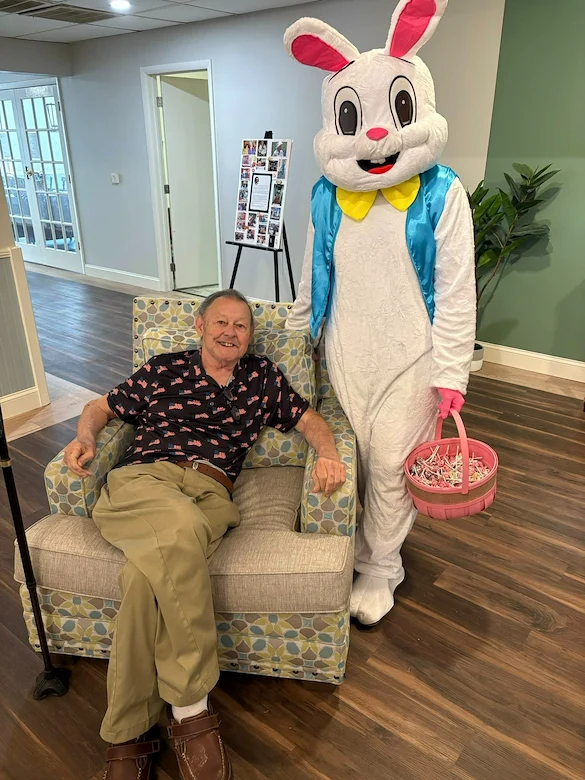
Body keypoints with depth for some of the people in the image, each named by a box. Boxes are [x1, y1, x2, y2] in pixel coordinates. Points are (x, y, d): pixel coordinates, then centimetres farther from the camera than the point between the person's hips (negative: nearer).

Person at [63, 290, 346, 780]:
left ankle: (128, 737, -14)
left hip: (210, 494, 1)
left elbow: (309, 419, 22)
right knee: (182, 526, -38)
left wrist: (328, 453, 1)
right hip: (141, 480, 0)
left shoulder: (263, 377, 22)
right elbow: (102, 407, 26)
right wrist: (85, 437, 4)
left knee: (147, 572, -32)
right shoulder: (164, 369, 20)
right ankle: (191, 711, -23)